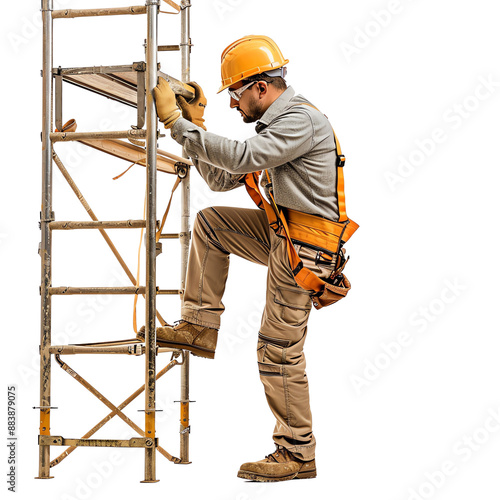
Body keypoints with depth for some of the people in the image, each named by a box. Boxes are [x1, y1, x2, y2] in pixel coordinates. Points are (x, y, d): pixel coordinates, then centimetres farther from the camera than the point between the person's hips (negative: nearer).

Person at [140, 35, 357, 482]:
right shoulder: (275, 124, 15)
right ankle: (201, 327, 7)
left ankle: (298, 455, 5)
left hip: (302, 249, -10)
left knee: (280, 351, -5)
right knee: (210, 223, 9)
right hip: (281, 233, 10)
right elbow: (222, 180, 17)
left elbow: (240, 158, -30)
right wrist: (196, 125, 7)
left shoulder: (301, 120, -18)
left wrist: (177, 123, -25)